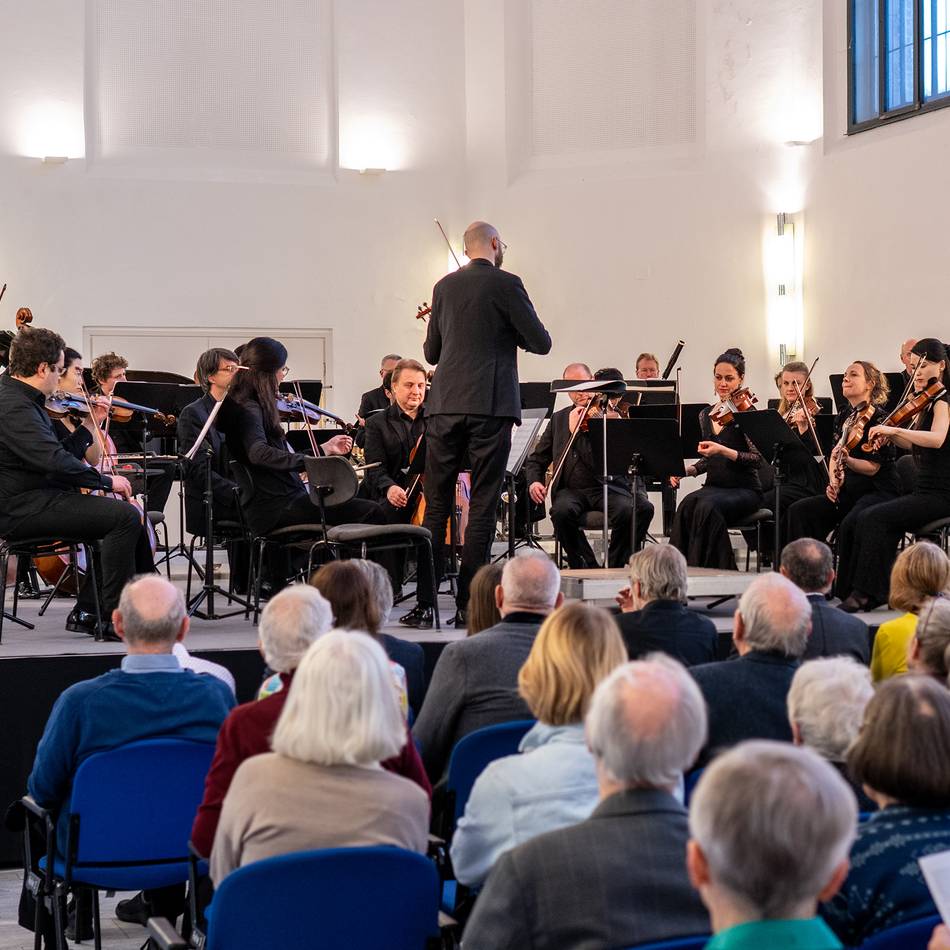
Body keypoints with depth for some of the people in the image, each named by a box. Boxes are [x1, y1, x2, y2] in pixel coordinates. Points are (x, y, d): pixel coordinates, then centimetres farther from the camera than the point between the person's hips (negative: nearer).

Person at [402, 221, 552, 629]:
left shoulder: (444, 286, 10)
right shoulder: (505, 284, -4)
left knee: (436, 504, 8)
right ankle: (468, 605, -1)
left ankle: (423, 602, 6)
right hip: (491, 406, -4)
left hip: (445, 406, 4)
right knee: (482, 506, 0)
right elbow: (541, 343, -3)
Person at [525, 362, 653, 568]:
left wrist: (575, 431, -14)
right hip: (571, 490, 3)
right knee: (562, 511, -33)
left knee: (628, 511, -34)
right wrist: (534, 481, -1)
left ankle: (614, 566, -11)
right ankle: (586, 565, -13)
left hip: (608, 488, -3)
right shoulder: (559, 419, 16)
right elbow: (537, 460, 20)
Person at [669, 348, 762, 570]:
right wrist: (685, 470, 4)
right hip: (714, 486, 5)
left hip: (744, 490, -5)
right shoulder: (706, 415, 13)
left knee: (707, 506, -35)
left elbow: (757, 459, -13)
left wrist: (723, 451, -25)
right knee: (688, 505, -29)